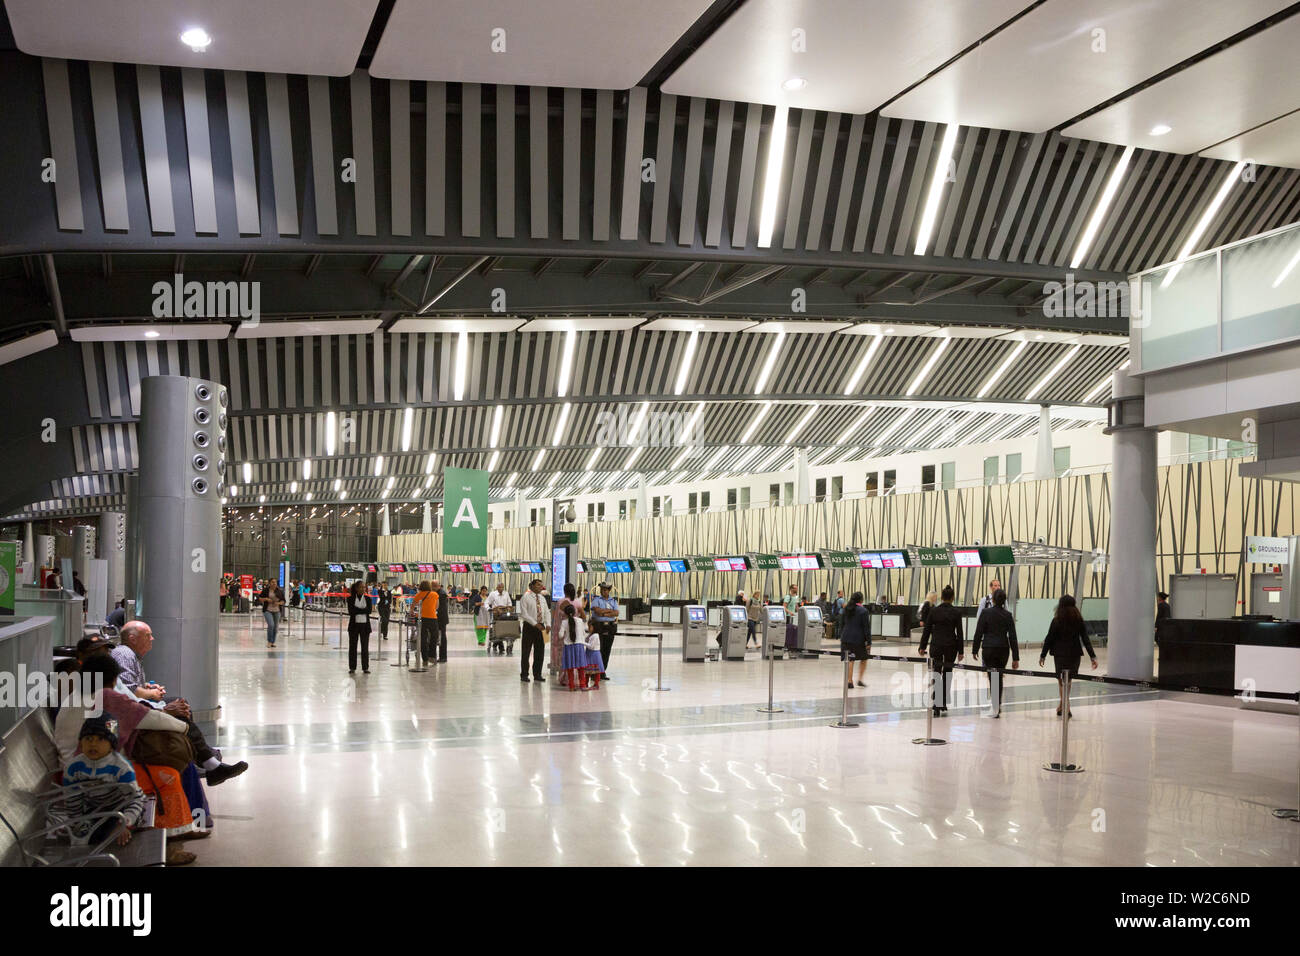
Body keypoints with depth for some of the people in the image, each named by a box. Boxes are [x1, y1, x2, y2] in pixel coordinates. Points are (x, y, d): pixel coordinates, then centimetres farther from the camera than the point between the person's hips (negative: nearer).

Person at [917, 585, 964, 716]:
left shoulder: (934, 610, -3)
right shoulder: (956, 612, -5)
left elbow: (927, 630, 0)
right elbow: (959, 633, -3)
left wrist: (922, 646, 7)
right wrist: (961, 651, 3)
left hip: (936, 646, 0)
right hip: (951, 646, 0)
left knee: (936, 675, 1)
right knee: (946, 675, 13)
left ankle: (936, 706, -14)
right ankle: (943, 706, 19)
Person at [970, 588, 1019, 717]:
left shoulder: (986, 613, -7)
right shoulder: (1008, 615, 0)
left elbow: (978, 633, -6)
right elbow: (1012, 637, -1)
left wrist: (975, 650, 5)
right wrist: (1015, 658, 0)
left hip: (989, 649, -3)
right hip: (1003, 649, 3)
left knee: (993, 678, -1)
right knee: (999, 677, 18)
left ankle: (996, 708, -9)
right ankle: (998, 704, 26)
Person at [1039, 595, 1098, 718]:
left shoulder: (1056, 621, -10)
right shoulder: (1079, 620, -2)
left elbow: (1049, 639, -7)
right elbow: (1085, 639, -3)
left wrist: (1042, 655, 1)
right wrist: (1092, 656, -2)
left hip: (1060, 654, -3)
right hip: (1075, 654, 3)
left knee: (1062, 680, 8)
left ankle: (1065, 707, 1)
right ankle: (1062, 706, 28)